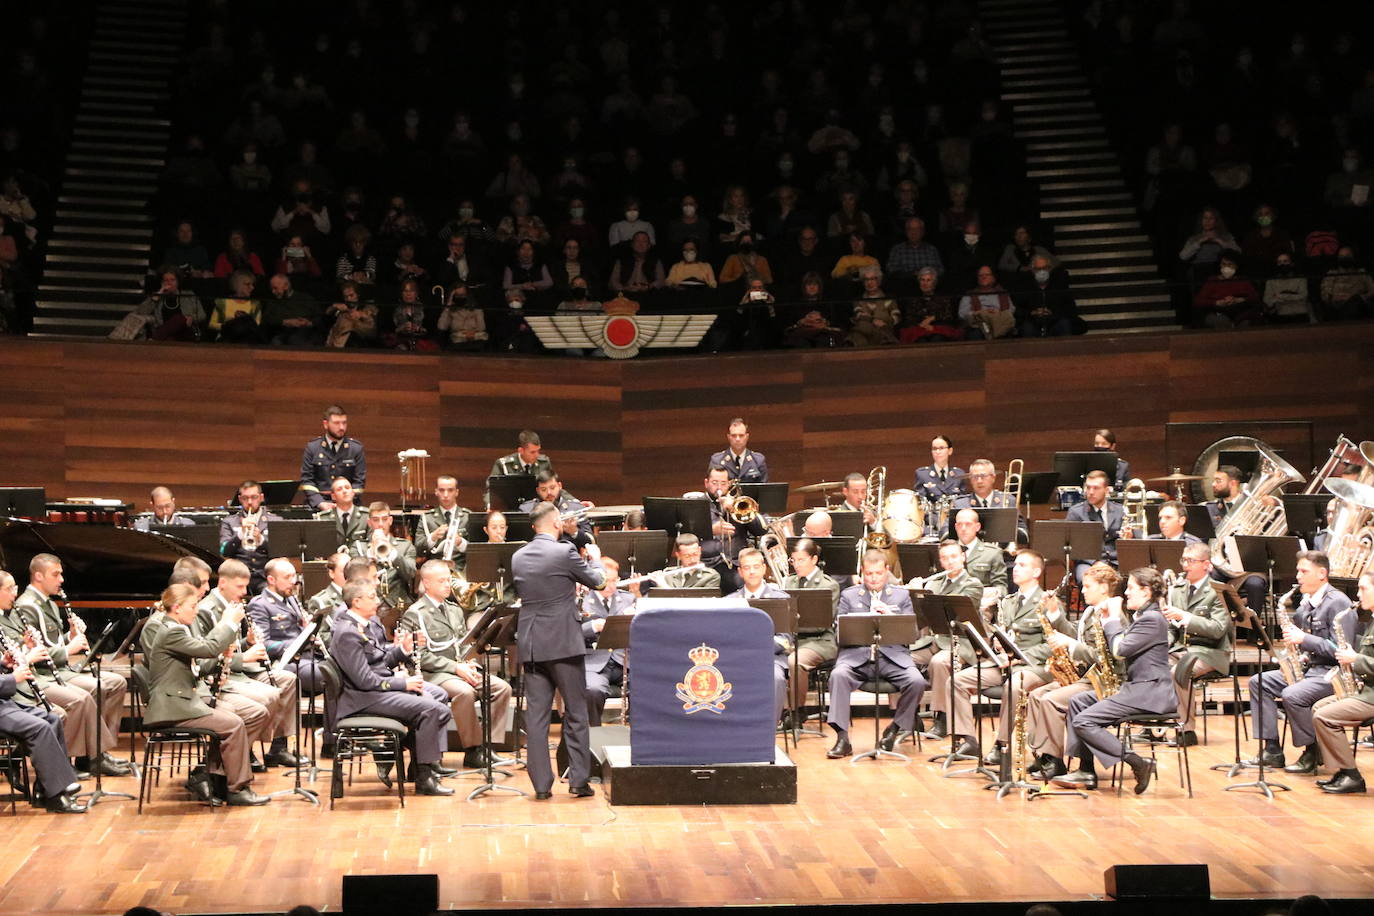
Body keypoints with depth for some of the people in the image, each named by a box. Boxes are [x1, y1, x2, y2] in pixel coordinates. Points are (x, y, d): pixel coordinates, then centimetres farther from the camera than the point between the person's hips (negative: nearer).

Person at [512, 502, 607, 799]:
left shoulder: (518, 558, 6)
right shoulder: (565, 552, -11)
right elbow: (596, 581, 1)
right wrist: (595, 559, 22)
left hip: (530, 643, 5)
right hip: (563, 641, -5)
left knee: (536, 714, 5)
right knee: (575, 711, 5)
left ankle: (541, 784, 5)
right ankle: (579, 779, 5)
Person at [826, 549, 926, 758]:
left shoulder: (901, 595, 17)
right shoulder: (848, 595, 16)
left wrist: (890, 616, -9)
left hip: (893, 656, 1)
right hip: (856, 656, -1)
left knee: (917, 681, -27)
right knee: (838, 675, -32)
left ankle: (896, 728, -1)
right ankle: (842, 738, -28)